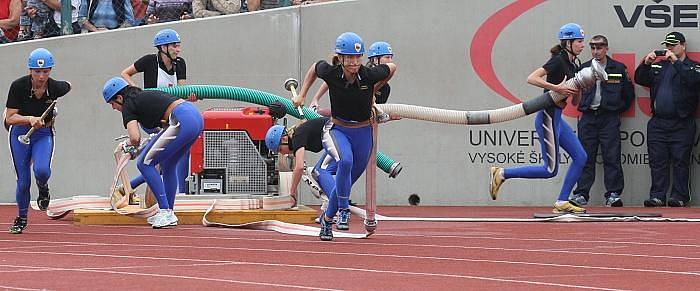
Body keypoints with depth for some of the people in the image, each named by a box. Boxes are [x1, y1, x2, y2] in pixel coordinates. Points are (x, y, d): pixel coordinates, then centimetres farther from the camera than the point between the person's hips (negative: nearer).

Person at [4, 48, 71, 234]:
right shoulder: (18, 86, -23)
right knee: (23, 180, 2)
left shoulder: (55, 88, -18)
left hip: (44, 135, 0)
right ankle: (21, 218, 25)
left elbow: (68, 86, 8)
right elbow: (10, 118, -20)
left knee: (42, 170, -26)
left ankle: (43, 189, 11)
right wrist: (30, 119, -37)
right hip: (20, 134, 0)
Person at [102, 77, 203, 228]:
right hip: (197, 117, 9)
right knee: (167, 166, 24)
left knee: (144, 163, 0)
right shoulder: (144, 96, 27)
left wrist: (130, 145, 11)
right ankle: (169, 214, 28)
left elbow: (135, 138, -12)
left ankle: (165, 213, -4)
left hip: (182, 121, -9)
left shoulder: (128, 105, 3)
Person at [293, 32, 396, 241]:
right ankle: (343, 209, -18)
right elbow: (314, 68, 7)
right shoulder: (330, 72, -17)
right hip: (338, 129, -1)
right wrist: (301, 95, 8)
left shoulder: (369, 75, -19)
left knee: (346, 180, 11)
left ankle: (327, 219, 33)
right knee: (345, 161, -33)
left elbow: (392, 68, 2)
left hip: (363, 132, 1)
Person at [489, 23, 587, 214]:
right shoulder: (558, 60, -14)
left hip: (557, 118, 9)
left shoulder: (573, 64, 14)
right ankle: (502, 174, 0)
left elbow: (574, 101, 20)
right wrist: (556, 87, -30)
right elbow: (531, 78, -24)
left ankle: (562, 203, 8)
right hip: (548, 117, -9)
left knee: (580, 157, 5)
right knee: (550, 170, -8)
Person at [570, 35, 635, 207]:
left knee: (612, 157, -5)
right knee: (585, 158, 2)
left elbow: (629, 94, 11)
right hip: (587, 118, 2)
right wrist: (582, 106, 8)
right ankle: (581, 194, 4)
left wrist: (618, 109, 6)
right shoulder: (583, 68, 9)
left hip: (609, 119, -2)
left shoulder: (619, 69, 5)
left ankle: (613, 194, -2)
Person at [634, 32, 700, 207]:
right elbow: (639, 80, 14)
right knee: (657, 162, 1)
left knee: (680, 162, -3)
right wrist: (645, 64, -2)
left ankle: (679, 197, 0)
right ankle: (657, 196, 4)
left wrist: (675, 62, -17)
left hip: (681, 124, -4)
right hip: (658, 123, 4)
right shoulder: (658, 66, 18)